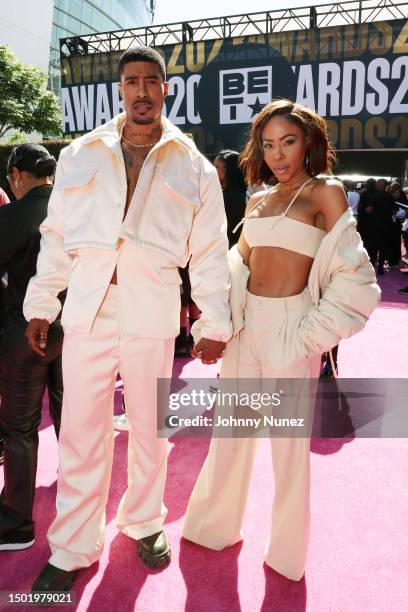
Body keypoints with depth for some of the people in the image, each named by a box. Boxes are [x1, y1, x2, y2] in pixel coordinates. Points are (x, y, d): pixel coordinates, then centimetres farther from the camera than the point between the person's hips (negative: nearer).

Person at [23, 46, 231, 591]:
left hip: (152, 313, -1)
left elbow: (210, 251, 5)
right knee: (81, 433, 7)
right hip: (87, 307, 1)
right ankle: (73, 549, 25)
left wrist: (215, 323, 2)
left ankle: (144, 522, 37)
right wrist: (41, 304, 9)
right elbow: (56, 238, 11)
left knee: (148, 428, 13)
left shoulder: (193, 168, 6)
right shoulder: (80, 156, 9)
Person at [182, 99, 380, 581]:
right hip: (246, 324, 6)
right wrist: (223, 320, 10)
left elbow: (351, 273, -8)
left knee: (289, 444, 7)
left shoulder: (326, 193, -3)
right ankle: (215, 525, 38)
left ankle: (286, 555, 30)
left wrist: (313, 335, -12)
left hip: (289, 328, -5)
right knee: (230, 432, 16)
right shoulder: (257, 201, 12)